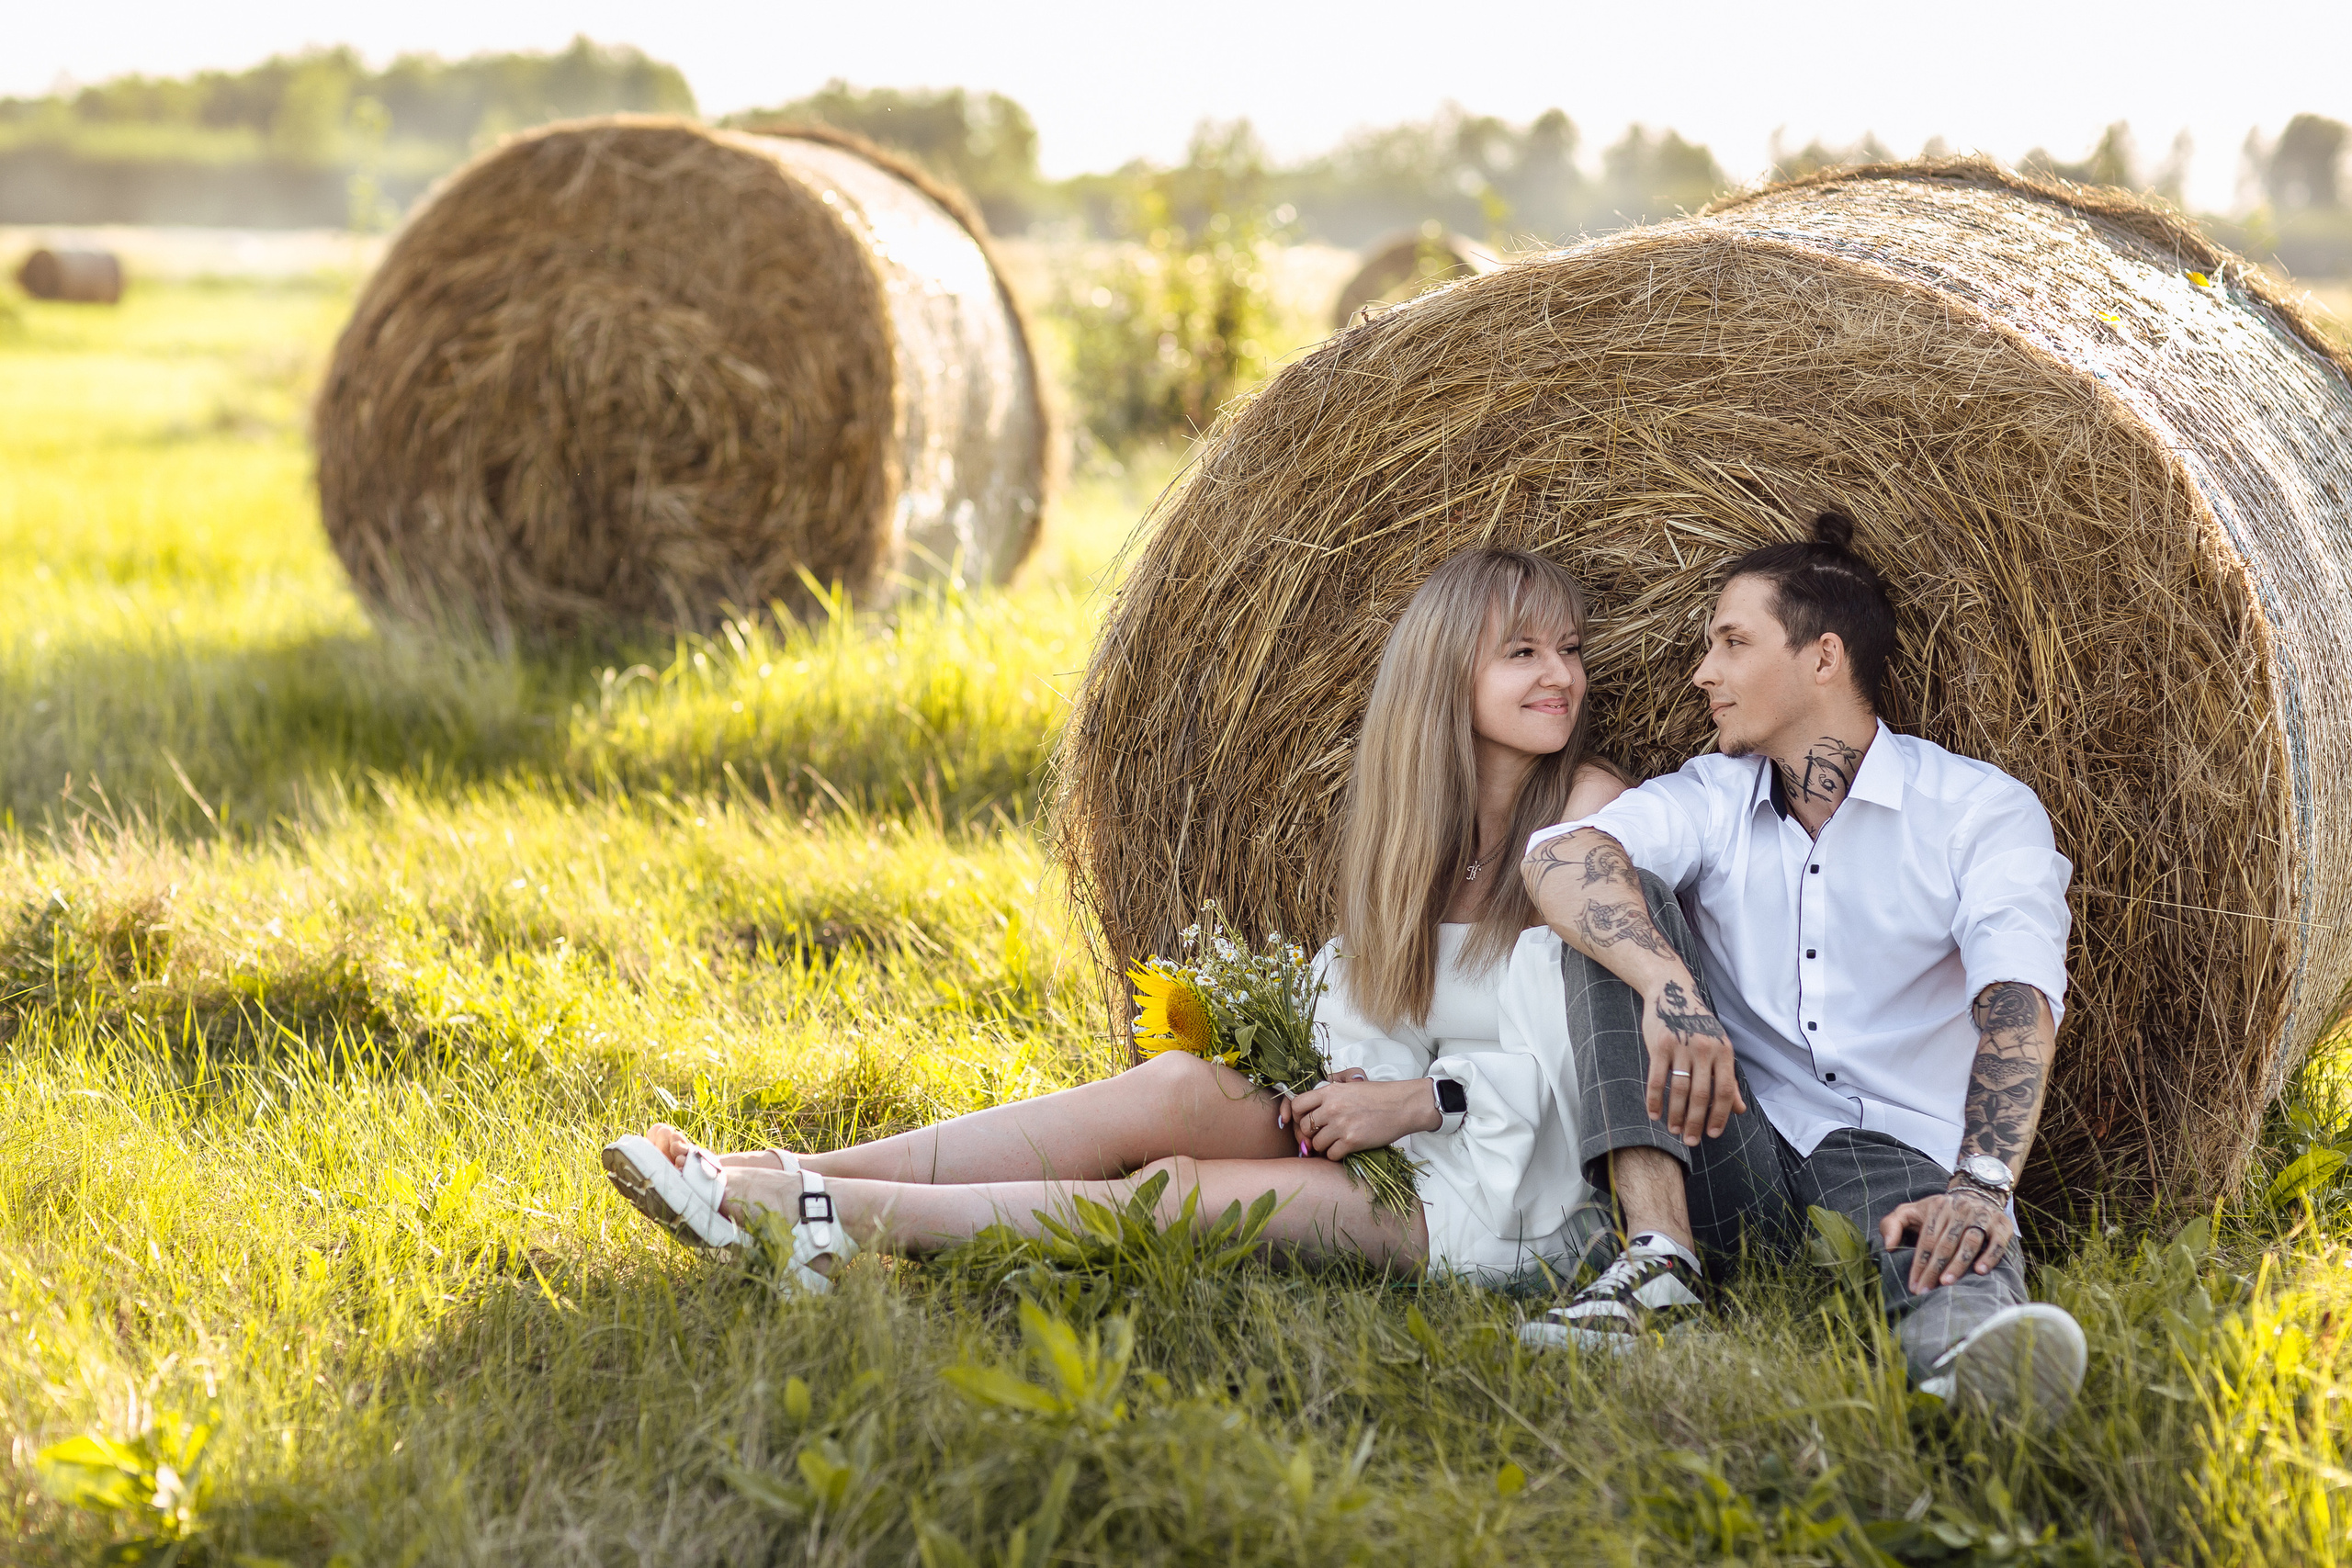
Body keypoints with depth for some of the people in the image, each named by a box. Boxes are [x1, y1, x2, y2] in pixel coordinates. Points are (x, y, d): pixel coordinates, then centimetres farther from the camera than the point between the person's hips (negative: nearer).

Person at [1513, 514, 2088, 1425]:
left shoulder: (1983, 812, 1)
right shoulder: (1709, 801, 9)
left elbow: (2017, 998, -17)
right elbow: (1557, 853, -13)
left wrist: (1982, 1184, -36)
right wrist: (1668, 987, -35)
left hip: (1903, 1156, -3)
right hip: (1733, 1170, 4)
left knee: (1959, 1265, -39)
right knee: (1620, 920, -13)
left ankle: (1973, 1352, -78)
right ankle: (1661, 1262, -28)